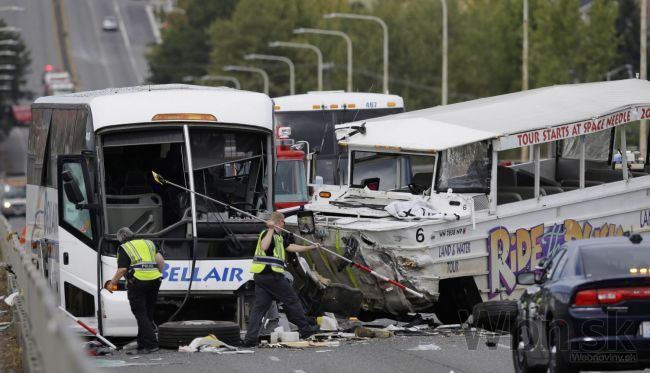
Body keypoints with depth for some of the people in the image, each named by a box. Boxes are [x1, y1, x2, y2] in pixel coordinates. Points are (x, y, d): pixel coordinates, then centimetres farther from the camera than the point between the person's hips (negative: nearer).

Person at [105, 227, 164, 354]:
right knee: (148, 314, 12)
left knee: (141, 315, -3)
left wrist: (112, 283, 3)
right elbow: (160, 260, 9)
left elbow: (122, 269, -7)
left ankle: (151, 344, -12)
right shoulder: (148, 243, 20)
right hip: (154, 281, 6)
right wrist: (158, 274, 22)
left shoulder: (124, 248, 3)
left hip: (138, 281, -6)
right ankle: (142, 346, 15)